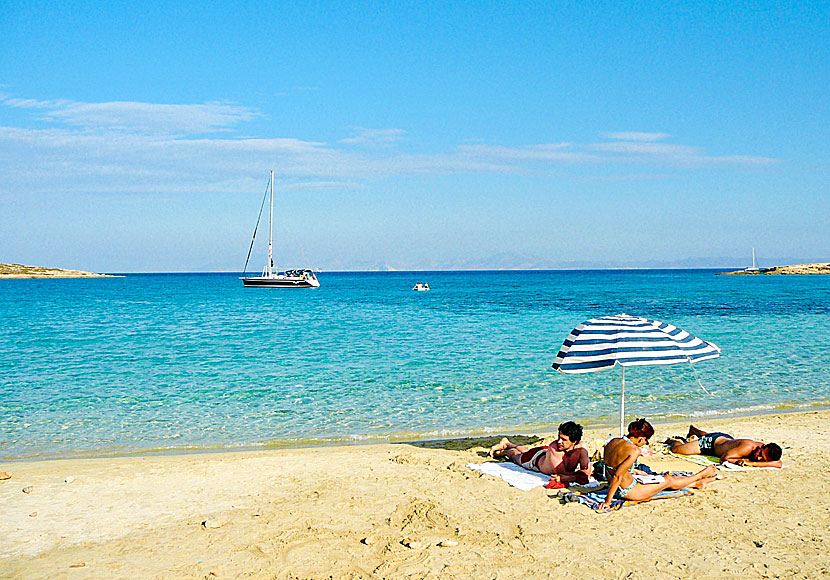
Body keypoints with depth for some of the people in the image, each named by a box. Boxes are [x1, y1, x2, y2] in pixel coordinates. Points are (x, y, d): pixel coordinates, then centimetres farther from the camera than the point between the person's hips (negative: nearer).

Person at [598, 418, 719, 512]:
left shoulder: (612, 442, -2)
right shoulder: (634, 450, -27)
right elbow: (617, 476, -30)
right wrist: (607, 501, -27)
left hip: (619, 490, 8)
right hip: (630, 491, -8)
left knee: (662, 478, 26)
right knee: (668, 480, 14)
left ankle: (697, 483, 44)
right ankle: (700, 476, 38)